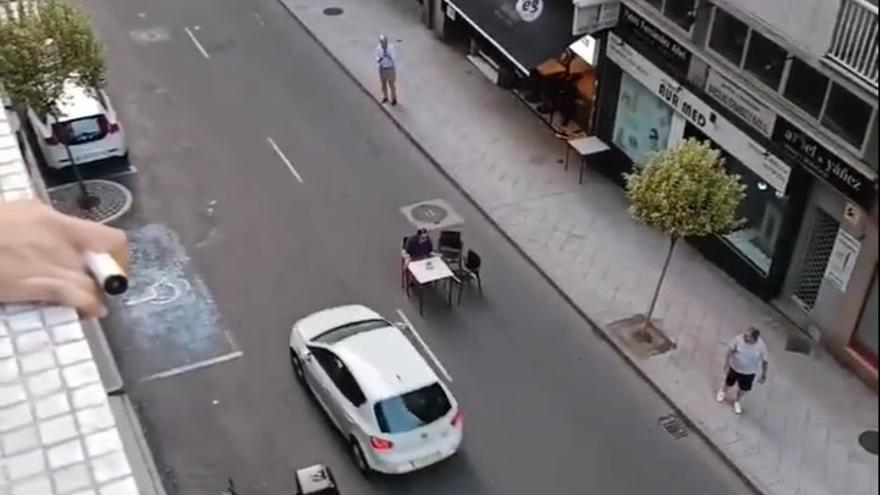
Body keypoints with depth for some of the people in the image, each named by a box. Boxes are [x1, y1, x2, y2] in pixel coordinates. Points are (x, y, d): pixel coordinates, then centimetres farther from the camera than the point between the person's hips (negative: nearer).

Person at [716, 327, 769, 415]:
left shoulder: (761, 346, -30)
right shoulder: (738, 339, -29)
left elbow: (764, 362, -13)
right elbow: (730, 351, -13)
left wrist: (764, 375, -3)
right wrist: (726, 365, -5)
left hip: (749, 372, 0)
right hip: (735, 368, 0)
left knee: (743, 388, 24)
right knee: (729, 383, 27)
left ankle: (737, 401, 55)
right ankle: (723, 391, 61)